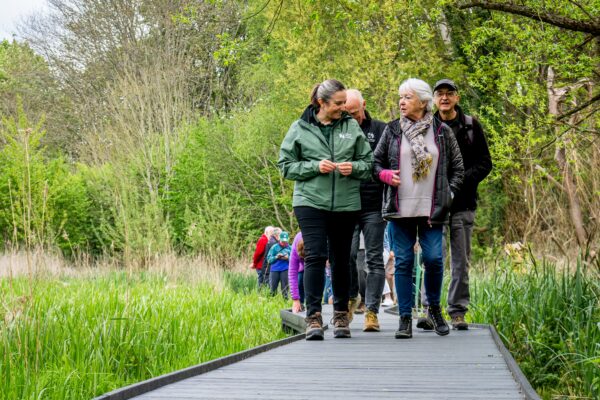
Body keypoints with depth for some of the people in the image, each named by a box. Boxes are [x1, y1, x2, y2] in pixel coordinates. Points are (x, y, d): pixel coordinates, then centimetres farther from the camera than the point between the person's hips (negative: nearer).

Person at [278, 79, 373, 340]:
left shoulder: (352, 127, 8)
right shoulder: (300, 129, 3)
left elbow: (368, 162, 11)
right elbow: (286, 166, 3)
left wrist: (354, 167, -10)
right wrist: (315, 167, -11)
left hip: (346, 204, 2)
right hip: (310, 201, -2)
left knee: (341, 260, 8)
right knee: (315, 256, -12)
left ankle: (341, 316, 20)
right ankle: (314, 318, -12)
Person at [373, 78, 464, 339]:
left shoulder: (442, 132, 6)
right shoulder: (392, 130, 7)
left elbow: (457, 167, 13)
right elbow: (376, 161, 13)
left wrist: (449, 193, 2)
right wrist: (386, 175, -7)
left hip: (431, 208, -1)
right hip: (400, 209, 1)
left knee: (433, 259, -7)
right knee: (403, 262, 0)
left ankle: (434, 308, 18)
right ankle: (405, 318, 8)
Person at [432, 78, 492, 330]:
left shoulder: (471, 126, 6)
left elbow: (485, 163, 6)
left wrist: (462, 180, -9)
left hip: (462, 204, 1)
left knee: (461, 262, 3)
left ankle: (458, 311, 9)